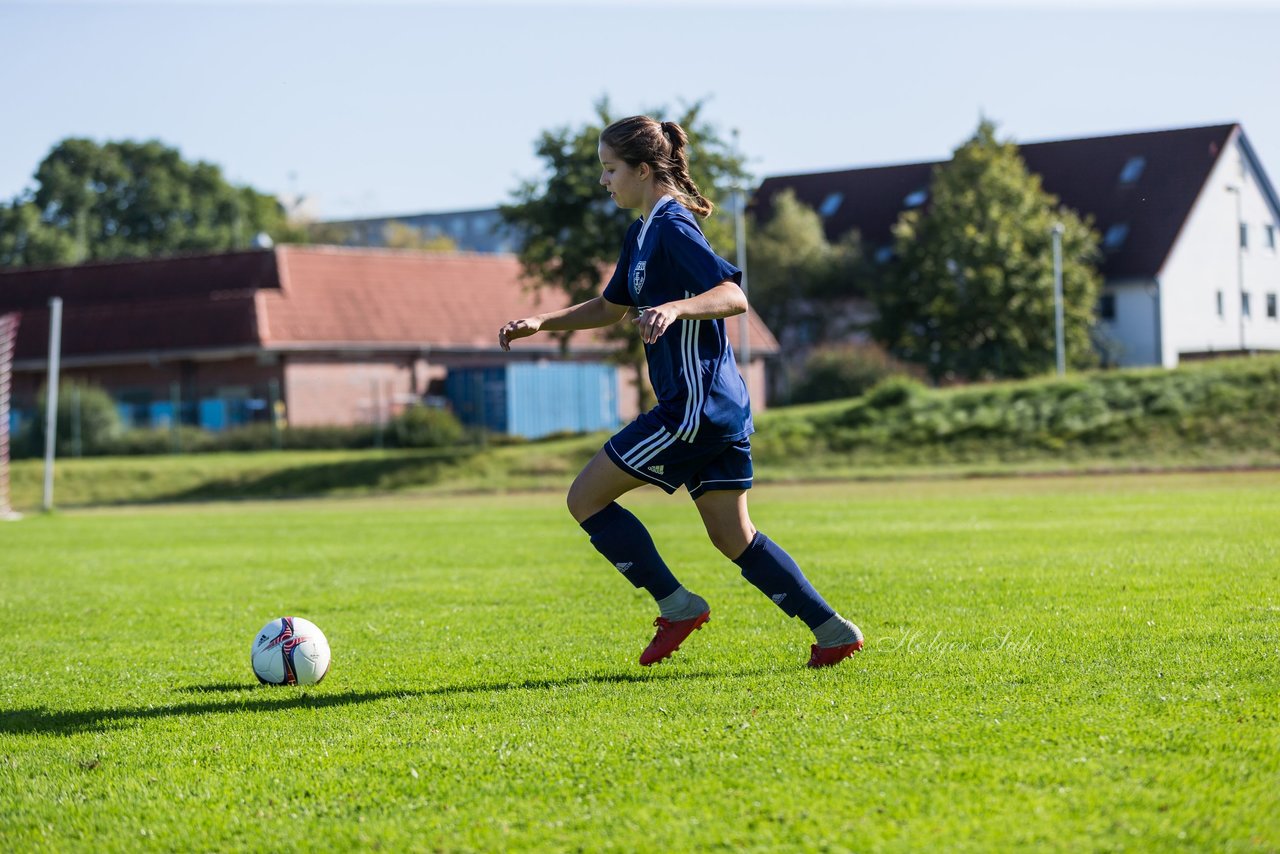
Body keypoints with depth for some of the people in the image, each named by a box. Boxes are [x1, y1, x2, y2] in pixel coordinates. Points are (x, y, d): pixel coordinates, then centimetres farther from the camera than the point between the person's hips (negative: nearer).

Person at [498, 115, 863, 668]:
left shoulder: (673, 228, -13)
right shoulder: (642, 233, 17)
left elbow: (735, 295, -23)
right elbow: (611, 308, 31)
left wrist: (674, 309, -37)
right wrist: (540, 324, 23)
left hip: (694, 405, -10)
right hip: (721, 408, 10)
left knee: (586, 498, -2)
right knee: (733, 537, 12)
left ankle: (678, 607, 2)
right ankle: (833, 632, 8)